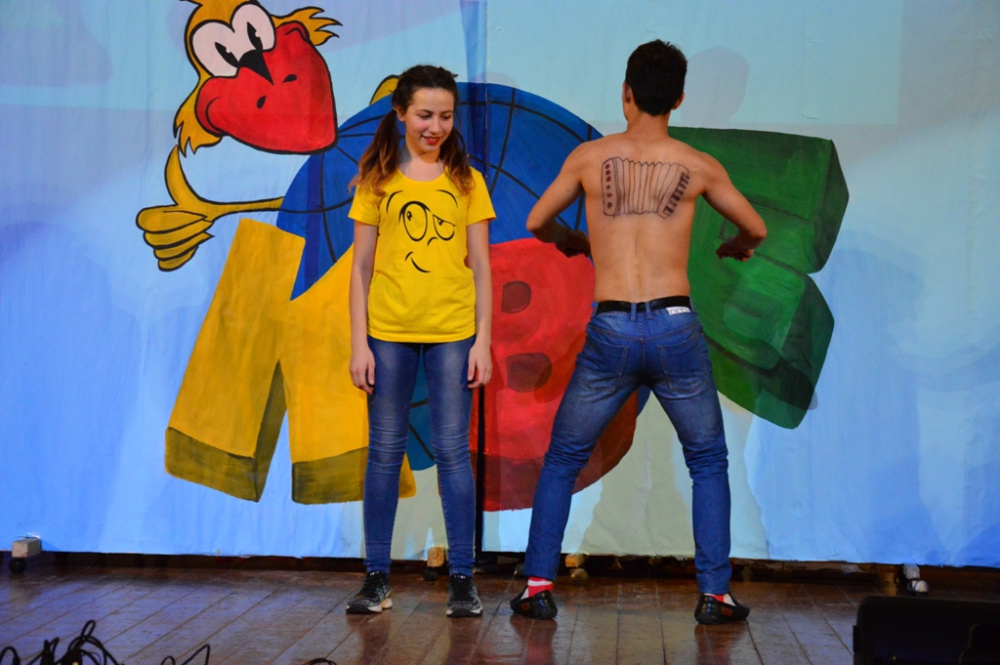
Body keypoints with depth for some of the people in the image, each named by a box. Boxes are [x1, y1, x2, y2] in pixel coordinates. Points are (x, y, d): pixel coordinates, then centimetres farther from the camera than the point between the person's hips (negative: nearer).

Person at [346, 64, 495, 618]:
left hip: (452, 333, 0)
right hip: (389, 333, 1)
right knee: (385, 451, 5)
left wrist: (482, 341, -1)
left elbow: (480, 267, 5)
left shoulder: (466, 181, 6)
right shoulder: (377, 179, 6)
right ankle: (377, 577, 13)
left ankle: (462, 579, 7)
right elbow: (361, 267, 5)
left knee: (452, 451, 0)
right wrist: (359, 342, -2)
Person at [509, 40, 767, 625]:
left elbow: (538, 224, 16)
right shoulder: (699, 166, 4)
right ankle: (715, 594, 14)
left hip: (610, 334, 0)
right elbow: (756, 230, 17)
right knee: (708, 463, 18)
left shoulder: (588, 157, 4)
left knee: (563, 461, 17)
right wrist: (736, 247, 41)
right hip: (676, 329, 0)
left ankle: (538, 586, 13)